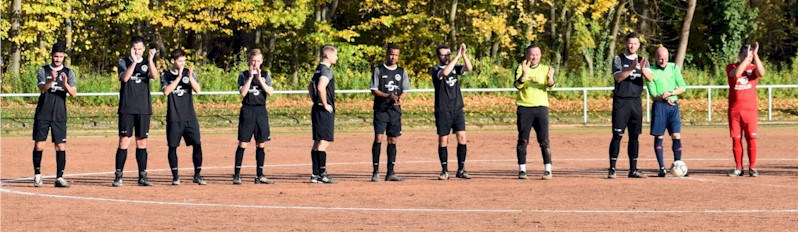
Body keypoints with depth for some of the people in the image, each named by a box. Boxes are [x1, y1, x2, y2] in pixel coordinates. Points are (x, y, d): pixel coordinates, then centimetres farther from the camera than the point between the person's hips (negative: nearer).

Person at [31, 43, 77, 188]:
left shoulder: (69, 73, 5)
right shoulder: (43, 71, 3)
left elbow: (73, 93, -6)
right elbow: (42, 89, -13)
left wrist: (65, 84, -26)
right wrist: (52, 81, -33)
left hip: (59, 116, 1)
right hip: (42, 114, -1)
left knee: (61, 147, -3)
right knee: (39, 145, -1)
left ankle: (59, 178, 1)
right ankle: (37, 174, 14)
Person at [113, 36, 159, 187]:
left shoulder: (147, 63, 9)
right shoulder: (123, 62, 3)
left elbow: (155, 76, -10)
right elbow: (124, 77, -16)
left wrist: (151, 60, -23)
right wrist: (134, 61, -24)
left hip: (144, 109, 2)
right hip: (127, 109, -2)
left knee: (142, 143, 6)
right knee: (124, 142, -6)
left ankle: (143, 177, 10)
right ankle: (118, 176, -3)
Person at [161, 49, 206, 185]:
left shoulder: (189, 73, 7)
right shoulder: (166, 75, 2)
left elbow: (197, 89, -3)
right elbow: (166, 91, -14)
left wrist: (190, 77, -19)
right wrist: (179, 77, -17)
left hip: (190, 117, 1)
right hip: (174, 118, -1)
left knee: (197, 145, -5)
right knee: (172, 147, 2)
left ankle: (197, 175, 4)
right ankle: (175, 177, 11)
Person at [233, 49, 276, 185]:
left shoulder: (265, 75, 7)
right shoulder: (243, 75, 2)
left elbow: (270, 92, -6)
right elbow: (242, 92, -12)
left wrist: (259, 78, -13)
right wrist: (250, 77, -15)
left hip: (261, 111, 3)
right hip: (247, 111, -3)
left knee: (261, 144, 5)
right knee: (243, 143, -5)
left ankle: (259, 176, 12)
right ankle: (237, 175, -2)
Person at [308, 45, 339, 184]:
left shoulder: (318, 69, 16)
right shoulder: (326, 70, -14)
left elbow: (310, 86, 27)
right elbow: (321, 87, -28)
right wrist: (325, 104, -18)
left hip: (317, 109, 10)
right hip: (325, 111, -10)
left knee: (317, 142, 11)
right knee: (323, 142, -10)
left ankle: (315, 174, 13)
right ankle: (322, 174, -11)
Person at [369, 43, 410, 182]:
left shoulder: (402, 72, 12)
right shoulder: (379, 70, 1)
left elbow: (405, 90, 11)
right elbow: (373, 90, -3)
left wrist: (400, 98, -11)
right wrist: (388, 96, -18)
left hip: (395, 110, 4)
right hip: (381, 109, -4)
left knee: (393, 141, 5)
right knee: (378, 139, -9)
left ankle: (390, 173, 7)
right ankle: (376, 172, -5)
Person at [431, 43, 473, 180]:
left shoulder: (455, 68, 11)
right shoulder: (436, 69, -3)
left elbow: (469, 68, -6)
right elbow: (444, 73, -25)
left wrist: (463, 54, -19)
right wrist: (457, 56, -24)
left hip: (457, 109, 4)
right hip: (442, 111, -4)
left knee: (462, 137, -4)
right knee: (443, 140, 1)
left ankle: (461, 169, 3)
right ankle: (444, 171, 8)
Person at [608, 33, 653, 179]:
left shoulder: (643, 61, 11)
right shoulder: (618, 59, 1)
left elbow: (650, 78, -6)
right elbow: (618, 77, -14)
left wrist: (643, 69, -26)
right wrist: (632, 68, -27)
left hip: (636, 102, 4)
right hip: (621, 102, -4)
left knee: (634, 136, 6)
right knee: (617, 135, -8)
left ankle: (633, 169, 10)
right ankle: (612, 169, -7)